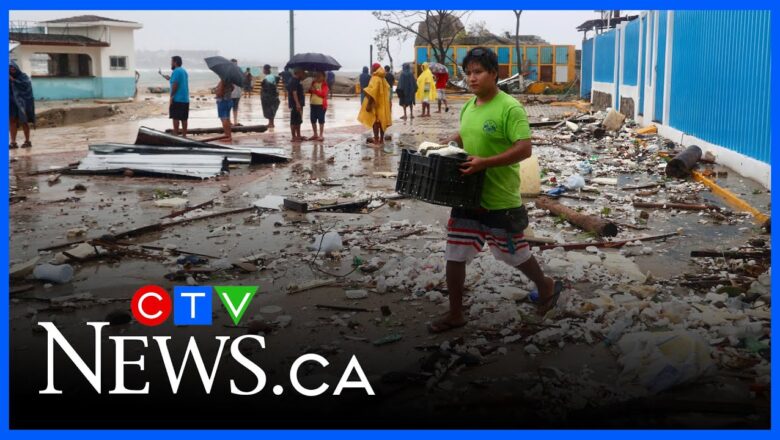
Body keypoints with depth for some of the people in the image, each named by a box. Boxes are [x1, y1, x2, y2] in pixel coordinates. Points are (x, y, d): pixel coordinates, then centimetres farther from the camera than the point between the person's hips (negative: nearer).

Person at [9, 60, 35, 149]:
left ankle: (27, 141, 12)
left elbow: (26, 85, -21)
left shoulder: (23, 76, -4)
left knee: (23, 121, 1)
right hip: (12, 102, 4)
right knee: (12, 121, -3)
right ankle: (13, 142, -4)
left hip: (22, 102, -4)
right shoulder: (9, 77, 8)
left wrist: (14, 81, -24)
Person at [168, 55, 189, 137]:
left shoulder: (176, 71, -11)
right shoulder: (184, 71, 17)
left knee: (175, 118, -5)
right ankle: (184, 135, 10)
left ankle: (175, 134, -5)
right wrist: (170, 79, 22)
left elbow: (175, 85, -18)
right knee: (184, 118, 8)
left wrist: (171, 96, -14)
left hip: (177, 99, -8)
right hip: (185, 99, 8)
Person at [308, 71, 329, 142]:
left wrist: (315, 91, -22)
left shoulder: (324, 84, -9)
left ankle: (321, 135, 5)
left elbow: (323, 94, -20)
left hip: (321, 105, -7)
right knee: (313, 120, 11)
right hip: (313, 104, 7)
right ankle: (315, 134, 23)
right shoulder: (313, 83, 11)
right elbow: (310, 92, 20)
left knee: (321, 120, -1)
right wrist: (310, 90, -2)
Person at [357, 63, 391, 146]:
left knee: (375, 122, -6)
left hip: (376, 104, -8)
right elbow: (387, 89, 18)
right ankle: (381, 140, 18)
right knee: (381, 121, 12)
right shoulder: (383, 79, 10)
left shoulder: (375, 79, -16)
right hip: (382, 103, 8)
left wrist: (369, 104, -23)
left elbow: (372, 92, -23)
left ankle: (376, 141, -9)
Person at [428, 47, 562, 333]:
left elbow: (524, 149, -23)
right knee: (454, 255, 7)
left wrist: (485, 162, -31)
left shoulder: (510, 108, -17)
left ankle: (547, 286, 40)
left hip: (499, 200, -7)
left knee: (514, 253, 12)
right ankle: (455, 314, 21)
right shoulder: (468, 107, 7)